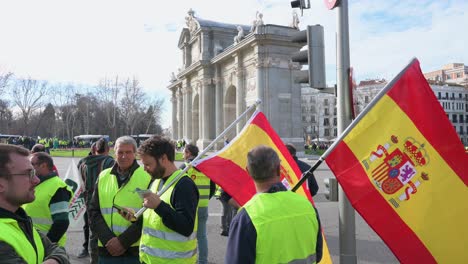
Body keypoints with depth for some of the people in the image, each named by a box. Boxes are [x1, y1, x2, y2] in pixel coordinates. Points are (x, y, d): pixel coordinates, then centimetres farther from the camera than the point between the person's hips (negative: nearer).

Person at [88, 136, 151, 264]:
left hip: (136, 249, -3)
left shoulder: (147, 177, -5)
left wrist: (123, 241, -13)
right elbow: (94, 212, 6)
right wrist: (108, 239, -7)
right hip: (106, 249, 3)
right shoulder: (103, 177, 7)